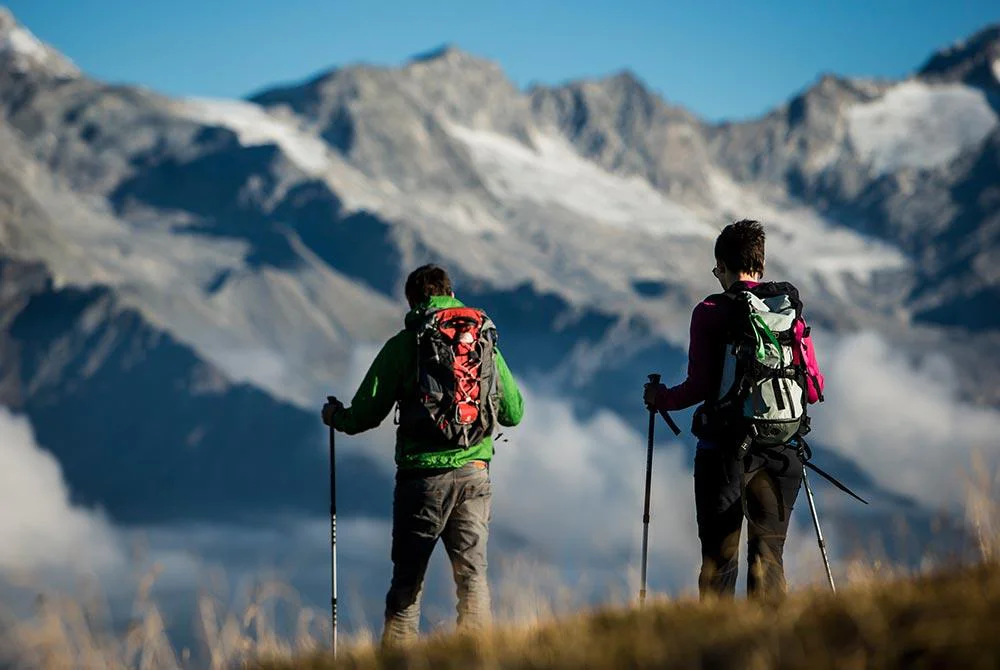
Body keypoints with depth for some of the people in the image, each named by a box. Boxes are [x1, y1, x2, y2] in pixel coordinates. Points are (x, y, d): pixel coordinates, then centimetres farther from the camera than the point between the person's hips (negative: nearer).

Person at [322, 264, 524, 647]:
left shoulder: (404, 345, -2)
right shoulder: (486, 342, 9)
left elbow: (366, 414, -3)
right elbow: (513, 413, 14)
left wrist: (335, 416, 19)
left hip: (423, 474, -3)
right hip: (474, 472, 3)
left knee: (407, 579, 3)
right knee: (472, 574, 5)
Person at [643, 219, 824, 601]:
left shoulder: (710, 313, -4)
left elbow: (700, 387, -10)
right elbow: (813, 389, 3)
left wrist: (660, 399, 8)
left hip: (727, 447, -3)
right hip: (779, 452, 3)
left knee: (719, 556, 3)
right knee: (769, 553, 10)